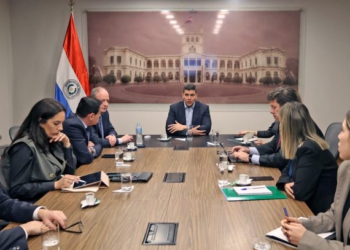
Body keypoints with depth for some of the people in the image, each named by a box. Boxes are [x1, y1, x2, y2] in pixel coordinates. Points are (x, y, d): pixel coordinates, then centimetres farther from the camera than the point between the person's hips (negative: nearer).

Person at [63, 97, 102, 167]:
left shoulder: (84, 122, 1)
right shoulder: (72, 126, -25)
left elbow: (98, 143, 8)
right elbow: (86, 158, -27)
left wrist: (92, 149, -11)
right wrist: (92, 149, -8)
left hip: (81, 166, 8)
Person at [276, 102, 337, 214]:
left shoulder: (309, 149, -23)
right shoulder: (299, 145, 4)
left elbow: (299, 192, -27)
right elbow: (287, 171, 12)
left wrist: (288, 184, -6)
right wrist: (286, 183, -9)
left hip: (318, 211, -7)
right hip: (306, 205, 7)